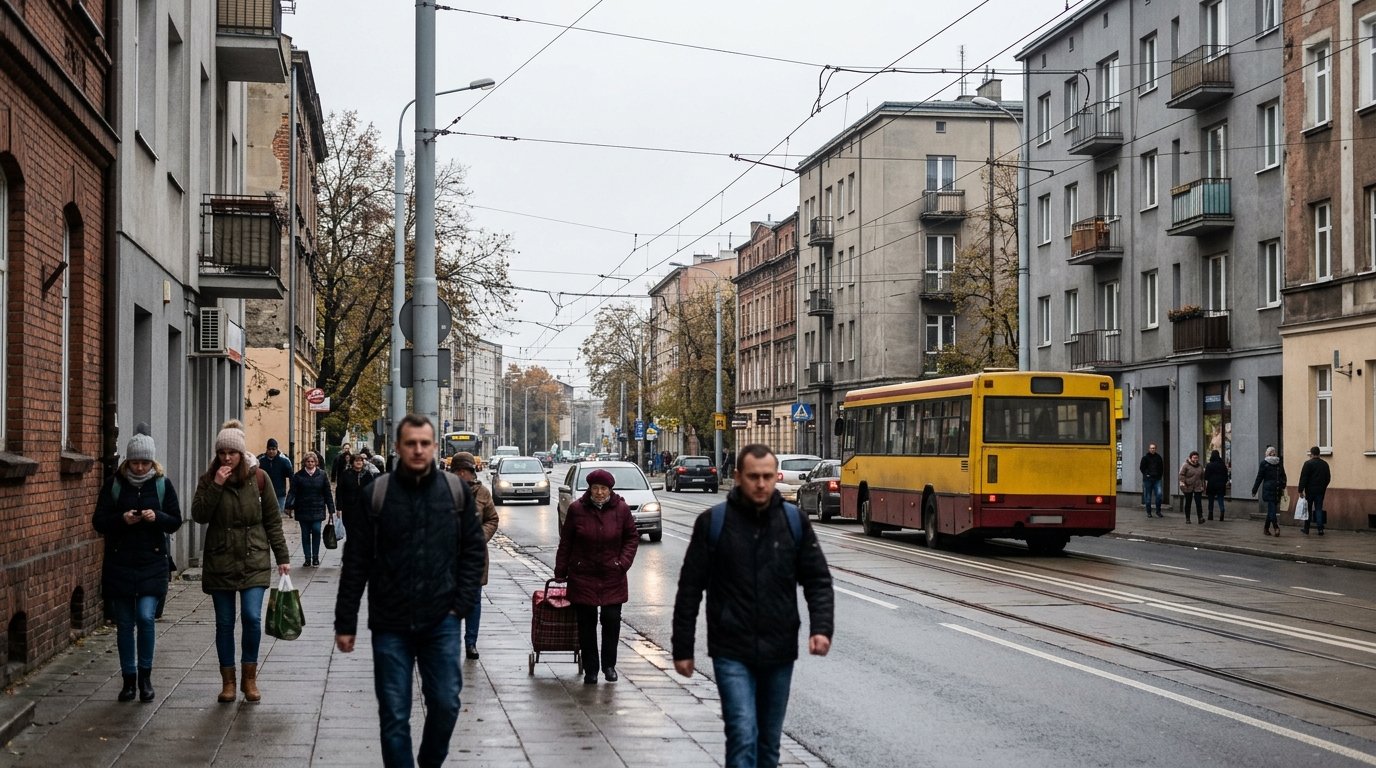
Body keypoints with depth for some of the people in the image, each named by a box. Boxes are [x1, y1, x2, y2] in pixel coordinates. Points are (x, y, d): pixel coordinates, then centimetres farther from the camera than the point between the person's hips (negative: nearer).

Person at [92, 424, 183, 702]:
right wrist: (122, 519, -19)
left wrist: (157, 517, -17)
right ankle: (129, 679, 19)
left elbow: (176, 521, 3)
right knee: (124, 623, 7)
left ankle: (145, 674, 5)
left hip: (152, 563, -1)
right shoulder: (113, 484, 0)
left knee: (146, 616, -14)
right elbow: (98, 522, 0)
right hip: (119, 563, 1)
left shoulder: (163, 484, 2)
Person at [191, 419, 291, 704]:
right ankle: (228, 681, 17)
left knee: (252, 617, -12)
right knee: (224, 623, 6)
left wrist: (282, 557, 2)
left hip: (254, 561, -1)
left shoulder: (258, 478, 1)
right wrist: (216, 486, -19)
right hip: (219, 562, 1)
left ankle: (250, 678, 5)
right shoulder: (208, 480, 3)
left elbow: (273, 520, 4)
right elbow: (198, 515, -9)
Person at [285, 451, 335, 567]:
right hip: (303, 510, 0)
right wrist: (289, 506, -20)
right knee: (305, 534, 5)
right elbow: (292, 492, -6)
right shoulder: (298, 475, -1)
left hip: (318, 509, 0)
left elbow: (327, 493, 6)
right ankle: (308, 558, 14)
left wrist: (331, 509, 4)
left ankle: (315, 557, 3)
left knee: (316, 531, -11)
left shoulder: (322, 475, 3)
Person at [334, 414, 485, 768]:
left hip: (441, 622, 1)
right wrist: (345, 623, -1)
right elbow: (355, 562, 0)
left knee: (446, 704, 4)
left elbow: (474, 550, 7)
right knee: (394, 715, 4)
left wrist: (461, 602, -3)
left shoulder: (456, 491, 2)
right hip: (390, 624, -1)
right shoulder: (377, 494, -2)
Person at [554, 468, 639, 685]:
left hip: (612, 577, 1)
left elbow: (632, 537, 9)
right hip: (583, 576, 0)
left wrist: (623, 562, -4)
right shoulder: (577, 509, -5)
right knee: (586, 623, 4)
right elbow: (565, 542, 3)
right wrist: (560, 572, 4)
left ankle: (609, 665, 17)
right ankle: (590, 669, 14)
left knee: (612, 620, 0)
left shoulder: (621, 509, -3)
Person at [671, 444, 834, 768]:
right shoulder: (712, 522, -4)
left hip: (779, 653, 3)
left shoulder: (795, 522, 3)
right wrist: (682, 648, 1)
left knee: (769, 740, 13)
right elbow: (690, 588, 1)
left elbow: (818, 580, 6)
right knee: (743, 735, -13)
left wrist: (821, 627, -11)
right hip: (732, 653, -3)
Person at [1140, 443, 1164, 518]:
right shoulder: (1145, 458, 2)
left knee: (1159, 494, -13)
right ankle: (1148, 512, 12)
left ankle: (1158, 511, -1)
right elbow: (1141, 467, 6)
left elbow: (1161, 467, 17)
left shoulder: (1158, 457, 9)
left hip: (1157, 479, 1)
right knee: (1148, 496, 3)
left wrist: (1160, 475, 6)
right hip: (1148, 479, -1)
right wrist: (1146, 474, -5)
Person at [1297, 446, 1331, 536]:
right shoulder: (1325, 464, 7)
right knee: (1319, 509, 7)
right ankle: (1320, 528, -2)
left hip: (1310, 490, -4)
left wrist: (1301, 490, -11)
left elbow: (1303, 478, -13)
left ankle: (1306, 529, 12)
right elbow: (1328, 478, 15)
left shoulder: (1308, 464, -10)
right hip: (1321, 490, 4)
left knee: (1308, 509, 6)